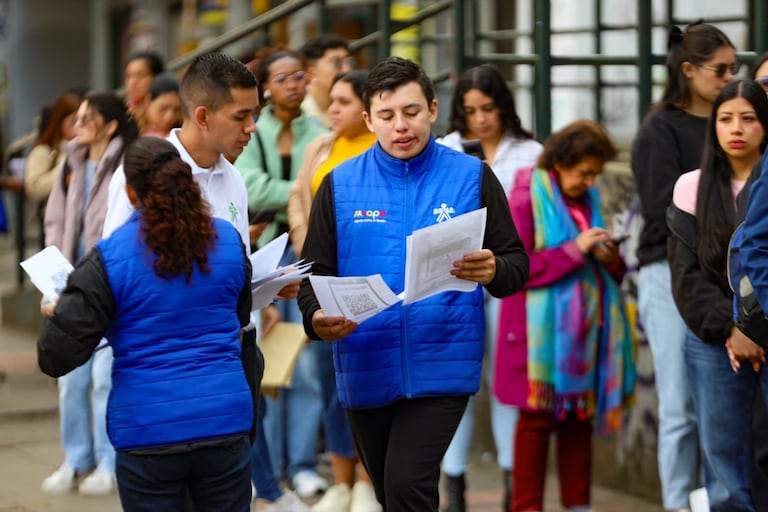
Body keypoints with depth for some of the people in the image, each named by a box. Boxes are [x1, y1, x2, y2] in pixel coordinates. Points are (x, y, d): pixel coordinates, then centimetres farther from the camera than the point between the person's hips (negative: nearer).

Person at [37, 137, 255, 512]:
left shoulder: (110, 258, -11)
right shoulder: (228, 241, 2)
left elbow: (56, 357, -13)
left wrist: (55, 316, 8)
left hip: (147, 432, -3)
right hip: (224, 421, 3)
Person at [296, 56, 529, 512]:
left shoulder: (472, 177, -1)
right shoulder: (341, 184, 3)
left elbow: (517, 265, 0)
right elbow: (316, 272, 3)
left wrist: (493, 272, -24)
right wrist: (317, 319, -18)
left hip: (443, 364, -3)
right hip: (366, 369, 3)